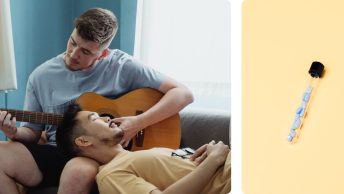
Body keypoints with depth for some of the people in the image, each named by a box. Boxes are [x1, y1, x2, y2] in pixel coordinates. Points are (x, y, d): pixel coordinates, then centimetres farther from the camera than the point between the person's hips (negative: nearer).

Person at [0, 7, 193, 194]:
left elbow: (184, 94, -6)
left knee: (78, 171, -40)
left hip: (102, 156, -3)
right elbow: (32, 132, 15)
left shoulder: (122, 66, -4)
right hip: (55, 153, 4)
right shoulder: (41, 76, 6)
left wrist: (137, 123, -17)